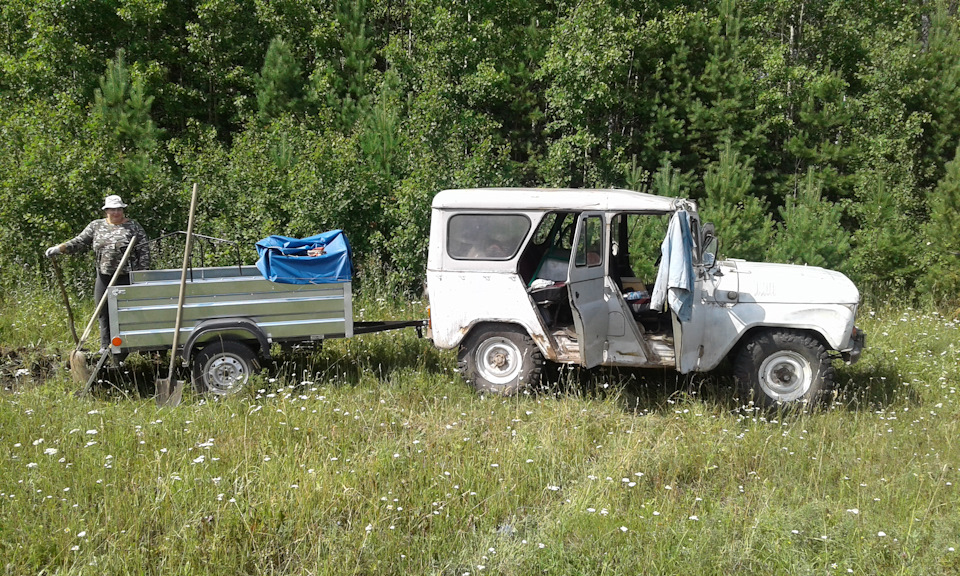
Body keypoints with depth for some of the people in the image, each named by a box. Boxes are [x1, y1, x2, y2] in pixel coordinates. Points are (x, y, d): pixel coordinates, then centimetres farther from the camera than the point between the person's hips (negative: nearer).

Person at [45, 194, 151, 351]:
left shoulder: (133, 226, 3)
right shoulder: (96, 226, 12)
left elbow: (144, 251, 0)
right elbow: (80, 242, 9)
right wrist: (60, 248, -7)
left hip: (127, 278, -4)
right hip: (104, 277, 4)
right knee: (104, 313, 6)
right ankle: (105, 347, 15)